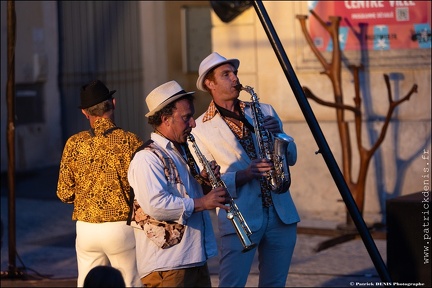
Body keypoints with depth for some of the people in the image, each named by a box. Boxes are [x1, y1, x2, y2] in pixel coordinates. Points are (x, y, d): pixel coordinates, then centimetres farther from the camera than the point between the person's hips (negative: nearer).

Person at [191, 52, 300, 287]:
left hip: (281, 214, 4)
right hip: (239, 219, -4)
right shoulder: (200, 128, 0)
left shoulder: (264, 111, 13)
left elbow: (291, 157, 13)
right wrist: (243, 176, -21)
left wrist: (278, 134, -8)